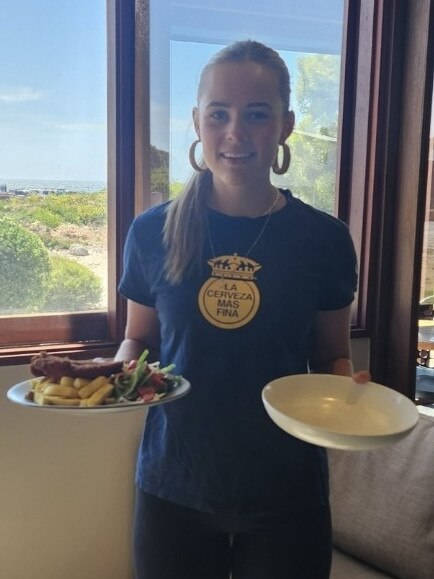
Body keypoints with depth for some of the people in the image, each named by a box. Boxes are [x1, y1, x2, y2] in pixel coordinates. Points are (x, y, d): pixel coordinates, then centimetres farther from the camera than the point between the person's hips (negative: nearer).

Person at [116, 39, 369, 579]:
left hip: (286, 492, 0)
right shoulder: (153, 232, -7)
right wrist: (122, 370, -14)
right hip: (174, 487, 1)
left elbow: (332, 357, 3)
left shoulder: (324, 239, -7)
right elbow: (138, 338, 6)